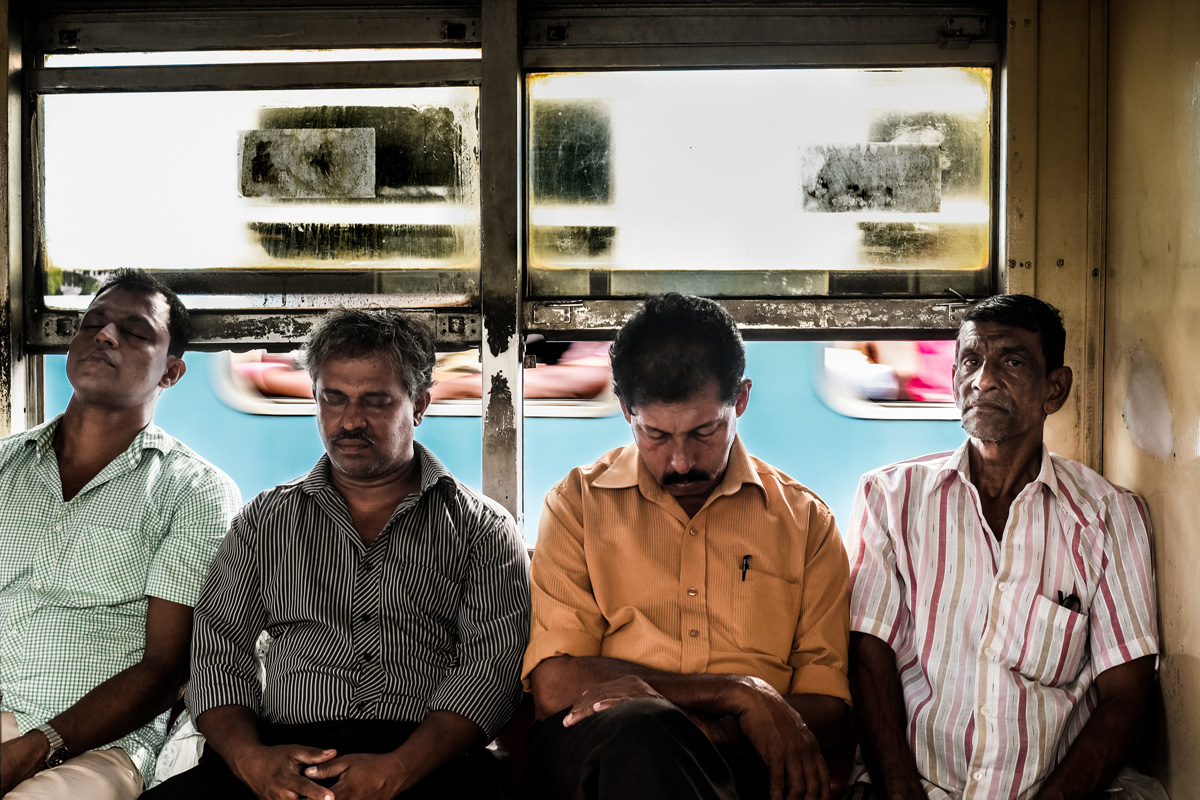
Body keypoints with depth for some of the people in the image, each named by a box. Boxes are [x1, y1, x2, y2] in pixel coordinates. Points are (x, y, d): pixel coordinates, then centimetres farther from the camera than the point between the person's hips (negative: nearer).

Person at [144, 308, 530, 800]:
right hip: (284, 754, 2)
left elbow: (491, 668, 1)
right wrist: (251, 757, -8)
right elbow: (216, 652, 13)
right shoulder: (266, 520, 21)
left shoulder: (480, 528, 12)